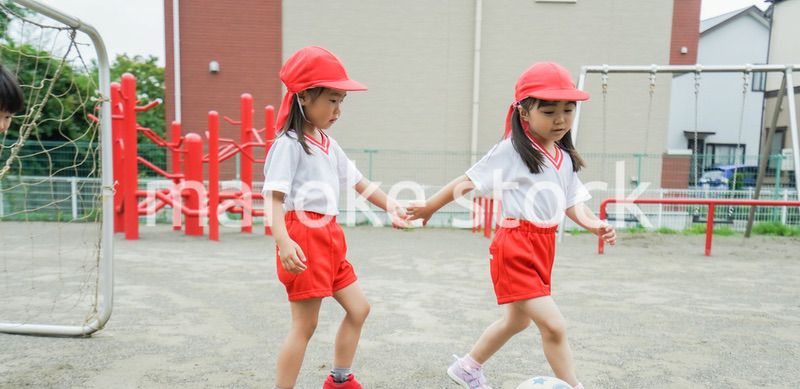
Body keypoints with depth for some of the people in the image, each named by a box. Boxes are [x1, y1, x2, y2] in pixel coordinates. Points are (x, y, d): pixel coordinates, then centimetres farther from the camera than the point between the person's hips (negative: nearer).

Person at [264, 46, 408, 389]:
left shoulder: (328, 144, 14)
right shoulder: (289, 143, -12)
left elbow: (357, 181, 22)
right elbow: (273, 196, -20)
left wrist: (389, 205, 16)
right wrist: (283, 241, -34)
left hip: (330, 237, 9)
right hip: (304, 237, -9)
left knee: (359, 309, 15)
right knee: (305, 325, -3)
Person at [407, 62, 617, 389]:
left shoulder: (566, 159, 9)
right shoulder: (511, 150, -12)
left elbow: (572, 202, 13)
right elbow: (467, 181, -7)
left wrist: (593, 224, -7)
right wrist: (429, 207, 1)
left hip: (544, 247, 9)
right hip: (515, 247, -9)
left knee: (518, 319, 24)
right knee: (553, 325, -12)